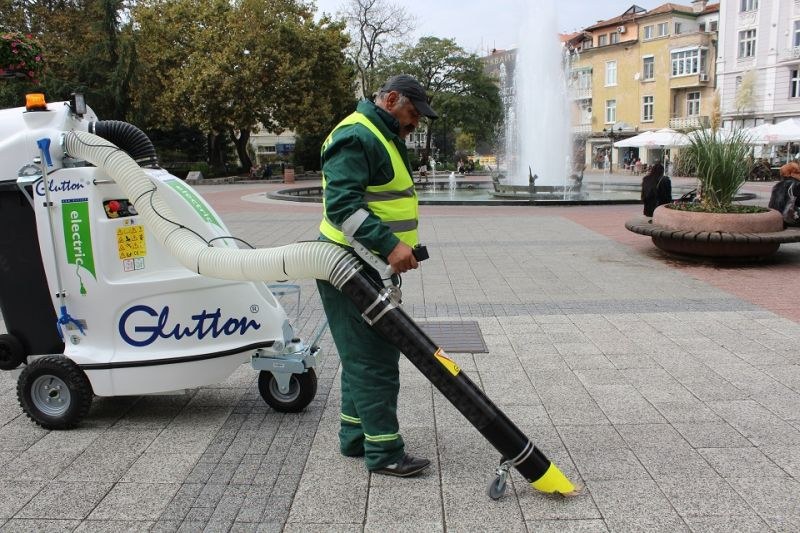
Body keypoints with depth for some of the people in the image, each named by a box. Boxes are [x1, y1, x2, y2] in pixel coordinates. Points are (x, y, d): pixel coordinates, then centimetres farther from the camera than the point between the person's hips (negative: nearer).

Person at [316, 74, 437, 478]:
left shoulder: (383, 137, 21)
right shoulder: (356, 137, -15)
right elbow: (341, 203, -26)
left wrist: (403, 247, 19)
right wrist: (389, 244, -31)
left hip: (370, 266, 11)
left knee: (364, 354, 16)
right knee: (374, 358, -6)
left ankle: (356, 436, 28)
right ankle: (384, 451, 4)